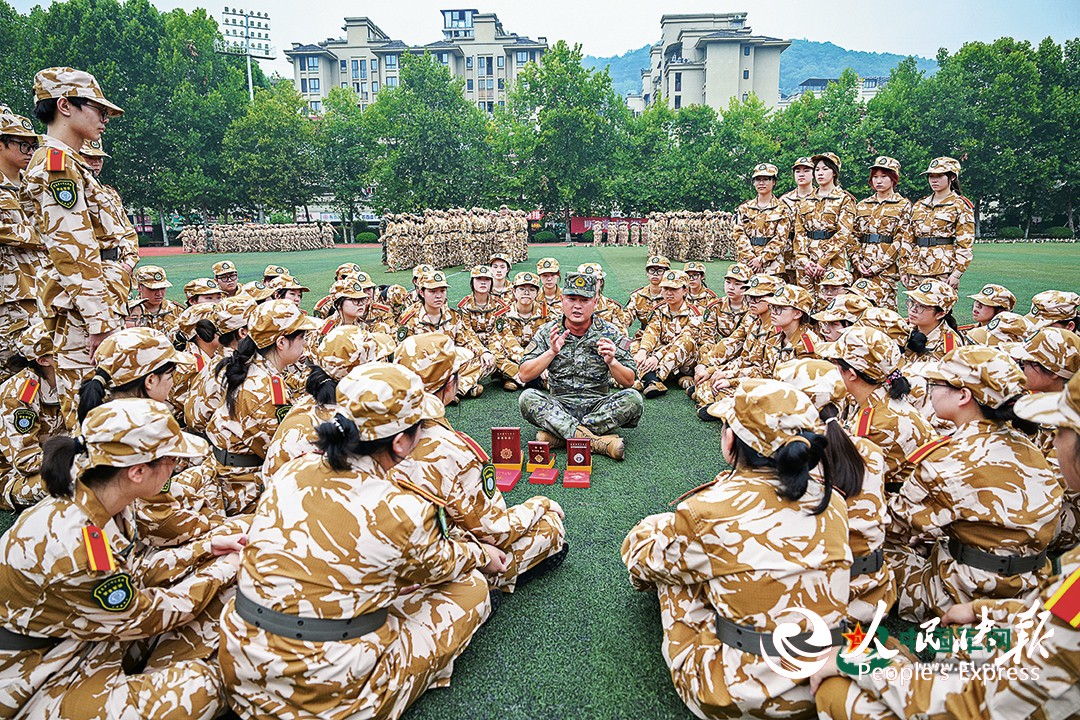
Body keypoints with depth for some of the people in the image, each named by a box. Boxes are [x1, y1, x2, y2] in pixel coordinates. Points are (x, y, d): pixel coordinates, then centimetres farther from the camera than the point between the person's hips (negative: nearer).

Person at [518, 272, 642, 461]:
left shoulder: (611, 333, 1)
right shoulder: (547, 332, 2)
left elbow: (628, 382, -1)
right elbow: (524, 376, -5)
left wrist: (611, 362, -22)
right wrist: (552, 352, -18)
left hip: (598, 406, 1)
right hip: (558, 406, 0)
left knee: (633, 399, -26)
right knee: (527, 398, -28)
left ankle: (556, 434, -27)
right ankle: (597, 441, -36)